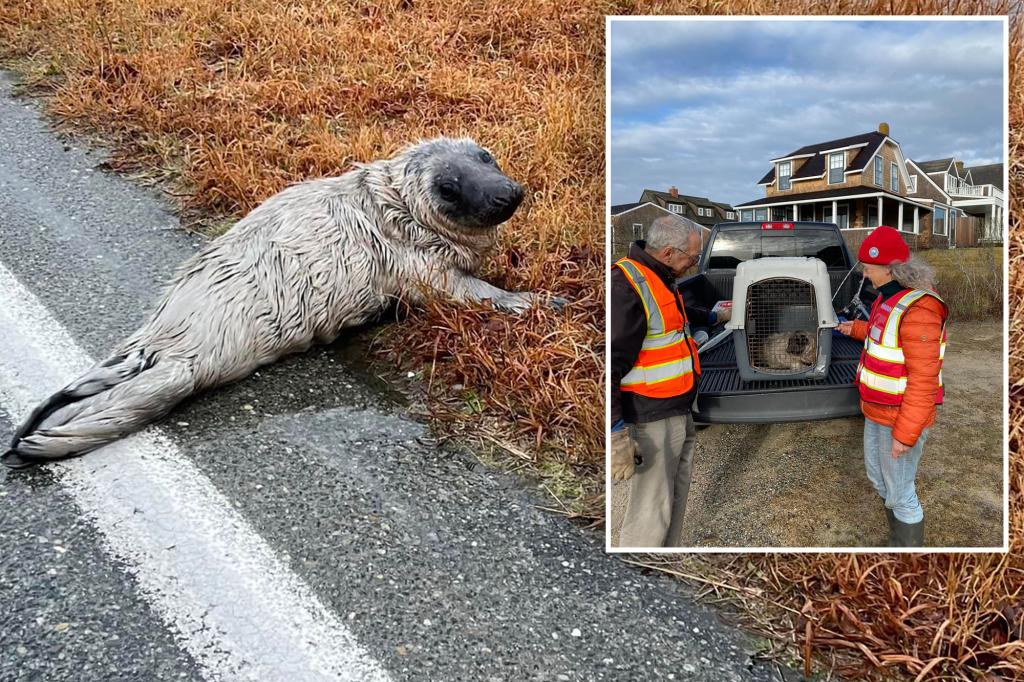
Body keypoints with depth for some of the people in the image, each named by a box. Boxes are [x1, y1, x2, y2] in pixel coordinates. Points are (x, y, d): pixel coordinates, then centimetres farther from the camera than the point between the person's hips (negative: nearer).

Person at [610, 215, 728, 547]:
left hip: (679, 413, 10)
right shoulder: (627, 288, -22)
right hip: (651, 421, -10)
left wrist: (715, 317, 49)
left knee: (676, 497, 20)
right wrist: (617, 435, -28)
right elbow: (612, 365, -26)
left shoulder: (660, 279, 10)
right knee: (651, 510, -5)